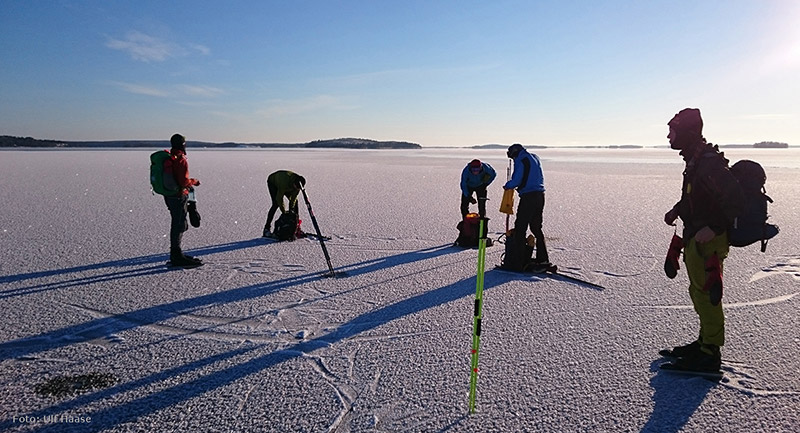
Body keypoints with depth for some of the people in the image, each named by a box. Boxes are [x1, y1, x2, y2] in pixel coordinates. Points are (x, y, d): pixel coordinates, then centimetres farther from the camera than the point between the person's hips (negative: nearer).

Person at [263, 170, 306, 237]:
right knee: (276, 204, -21)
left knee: (295, 201, -4)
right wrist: (284, 212, -28)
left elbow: (294, 197, -15)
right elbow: (279, 198, -33)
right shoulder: (284, 183, -44)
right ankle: (267, 228, -18)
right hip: (273, 183, -6)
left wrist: (291, 209, -19)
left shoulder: (298, 183, -27)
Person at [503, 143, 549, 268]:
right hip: (540, 195, 8)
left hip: (528, 197, -8)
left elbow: (516, 180, -12)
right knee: (536, 228, 13)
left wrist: (507, 186, 7)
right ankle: (543, 260, 11)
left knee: (520, 228, -1)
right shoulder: (535, 157, 17)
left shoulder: (520, 160, -8)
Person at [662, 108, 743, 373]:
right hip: (695, 238, 10)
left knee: (706, 295, -2)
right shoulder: (696, 160, 11)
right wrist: (676, 210, 11)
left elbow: (734, 197, -26)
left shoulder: (709, 162, -21)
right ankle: (705, 341, 32)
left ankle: (709, 355, 8)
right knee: (699, 292, 19)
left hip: (707, 241, -10)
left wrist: (714, 228, -28)